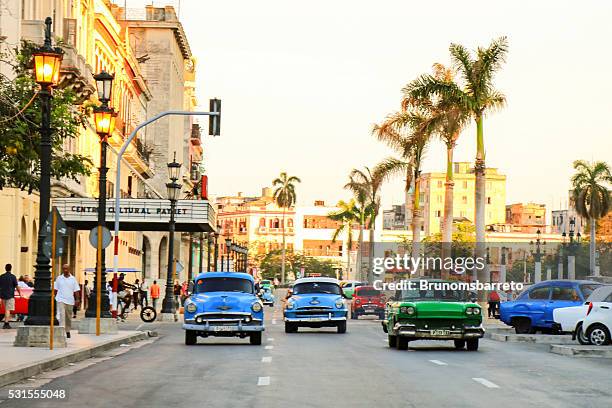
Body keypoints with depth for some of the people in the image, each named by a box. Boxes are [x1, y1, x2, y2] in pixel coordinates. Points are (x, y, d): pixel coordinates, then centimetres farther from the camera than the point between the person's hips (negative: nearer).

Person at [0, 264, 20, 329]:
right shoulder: (13, 277, -8)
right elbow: (17, 287, -8)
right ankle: (6, 324, -12)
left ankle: (6, 324, 16)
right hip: (10, 296, -5)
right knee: (8, 310, -6)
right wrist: (20, 294, 5)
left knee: (7, 310, 15)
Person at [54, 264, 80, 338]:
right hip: (61, 300, -2)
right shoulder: (59, 278, 4)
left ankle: (68, 331, 26)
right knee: (62, 315, -16)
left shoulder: (73, 279, 4)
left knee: (69, 317, 12)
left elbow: (76, 290, 3)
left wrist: (77, 299, -4)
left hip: (70, 301, 2)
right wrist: (54, 297, 5)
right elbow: (55, 289, 9)